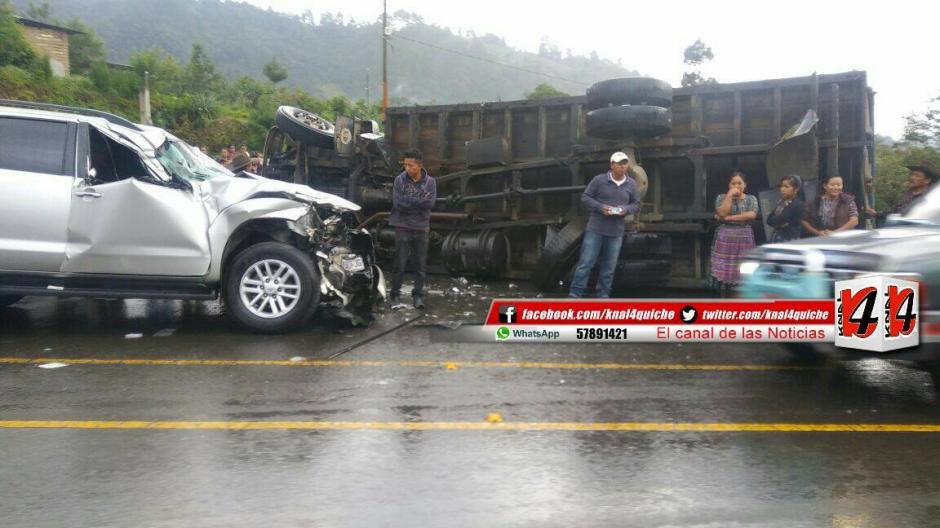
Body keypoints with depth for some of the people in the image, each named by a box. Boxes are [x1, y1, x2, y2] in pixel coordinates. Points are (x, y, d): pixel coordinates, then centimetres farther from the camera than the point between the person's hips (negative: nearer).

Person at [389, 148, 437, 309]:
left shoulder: (430, 182, 1)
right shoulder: (400, 180, -3)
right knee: (400, 264, 1)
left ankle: (418, 295, 15)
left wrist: (408, 202, -11)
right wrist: (419, 202, -10)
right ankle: (395, 295, 11)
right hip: (403, 228, -1)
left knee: (421, 265, 4)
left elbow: (429, 204, -11)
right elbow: (397, 203, -12)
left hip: (421, 228, 2)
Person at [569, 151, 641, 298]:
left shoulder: (631, 184, 5)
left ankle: (603, 294, 19)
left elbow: (636, 204, 12)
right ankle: (575, 293, 1)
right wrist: (600, 207, -17)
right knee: (586, 262, -3)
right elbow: (585, 197, -2)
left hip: (616, 232, 3)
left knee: (609, 266, 9)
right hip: (595, 229, -3)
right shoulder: (599, 180, -6)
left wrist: (626, 209, -10)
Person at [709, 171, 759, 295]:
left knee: (743, 273, -3)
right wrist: (730, 195, -10)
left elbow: (752, 215, -10)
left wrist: (729, 218, -13)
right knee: (724, 272, -2)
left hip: (744, 239, 1)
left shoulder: (751, 198, 8)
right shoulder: (722, 197, 6)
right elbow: (722, 213, -12)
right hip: (725, 239, -1)